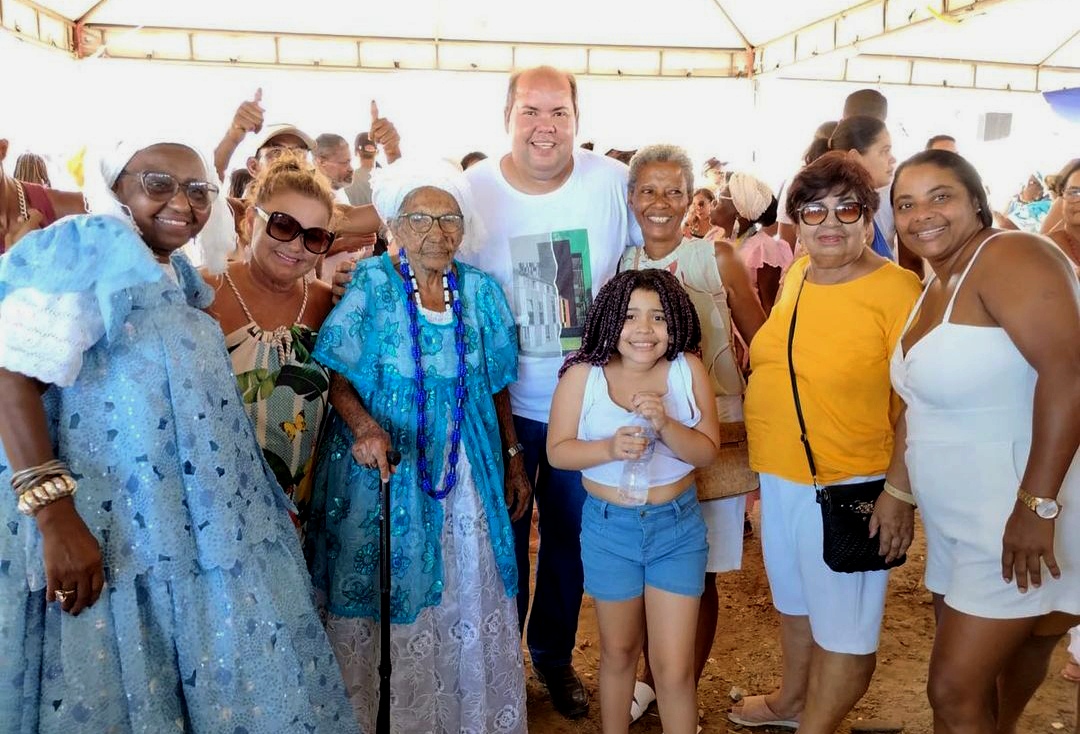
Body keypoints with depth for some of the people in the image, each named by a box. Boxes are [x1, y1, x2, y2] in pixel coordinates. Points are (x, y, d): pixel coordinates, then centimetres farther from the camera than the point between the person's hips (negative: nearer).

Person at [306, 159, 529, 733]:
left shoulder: (481, 291, 2)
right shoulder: (372, 283, -7)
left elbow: (496, 386, 8)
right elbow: (335, 373, -7)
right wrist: (363, 425, -25)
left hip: (465, 475, 3)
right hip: (382, 471, -3)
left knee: (469, 602, 11)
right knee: (381, 602, 7)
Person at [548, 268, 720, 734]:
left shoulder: (688, 370, -9)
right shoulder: (583, 374, -11)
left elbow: (708, 451, -8)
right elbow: (557, 450, -8)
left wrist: (666, 425, -26)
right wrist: (610, 449, -26)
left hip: (678, 526, 0)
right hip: (608, 527, 0)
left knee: (674, 667, 3)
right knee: (618, 652, 20)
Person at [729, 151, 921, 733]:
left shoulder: (896, 288, -17)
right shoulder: (796, 276, 4)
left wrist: (899, 493, -19)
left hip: (851, 486, -7)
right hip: (778, 477, 7)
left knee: (843, 626, 10)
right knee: (795, 602, 26)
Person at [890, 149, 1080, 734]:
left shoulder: (1009, 258, -17)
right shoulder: (936, 284, 11)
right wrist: (902, 492, 9)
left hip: (1019, 520, -8)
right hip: (956, 521, 9)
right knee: (978, 679, 20)